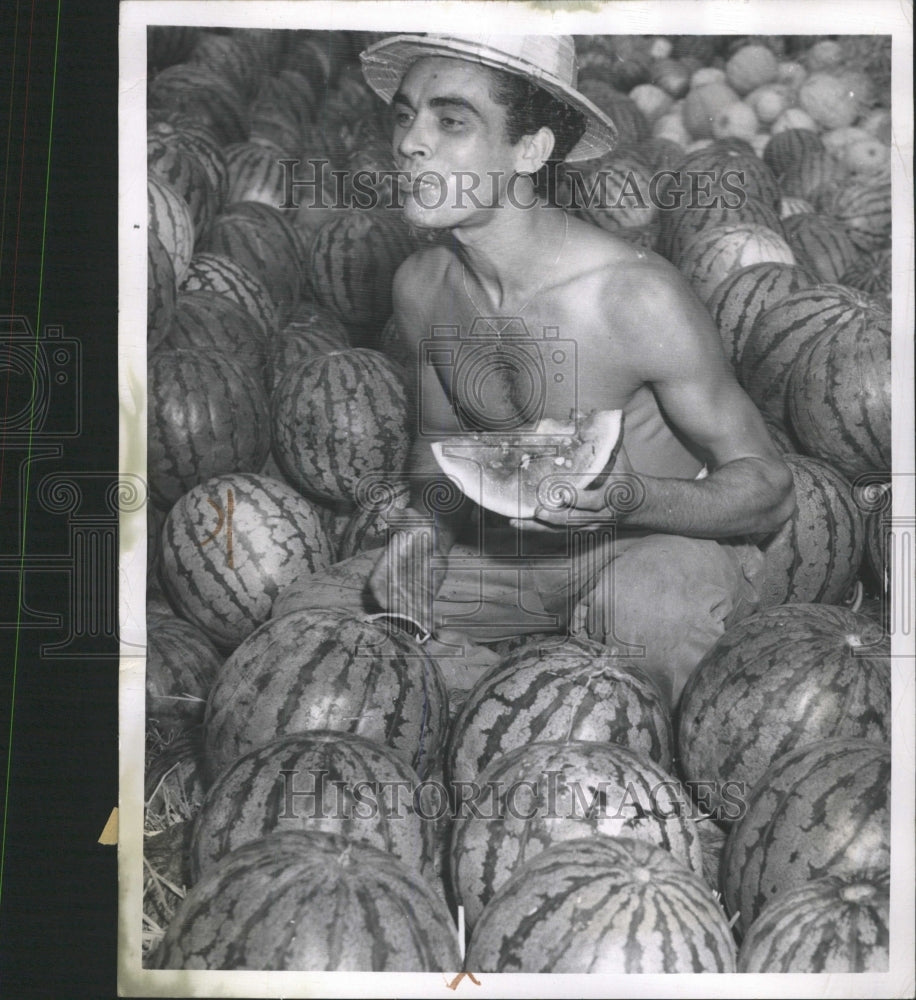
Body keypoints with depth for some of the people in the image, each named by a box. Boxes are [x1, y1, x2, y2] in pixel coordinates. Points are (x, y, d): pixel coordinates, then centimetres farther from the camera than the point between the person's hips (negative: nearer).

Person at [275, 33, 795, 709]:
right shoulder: (420, 286, -5)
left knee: (647, 610, -39)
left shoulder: (639, 299, -24)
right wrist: (426, 529, -8)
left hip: (666, 543, -5)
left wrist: (633, 500, -34)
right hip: (512, 551, 5)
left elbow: (769, 487, -15)